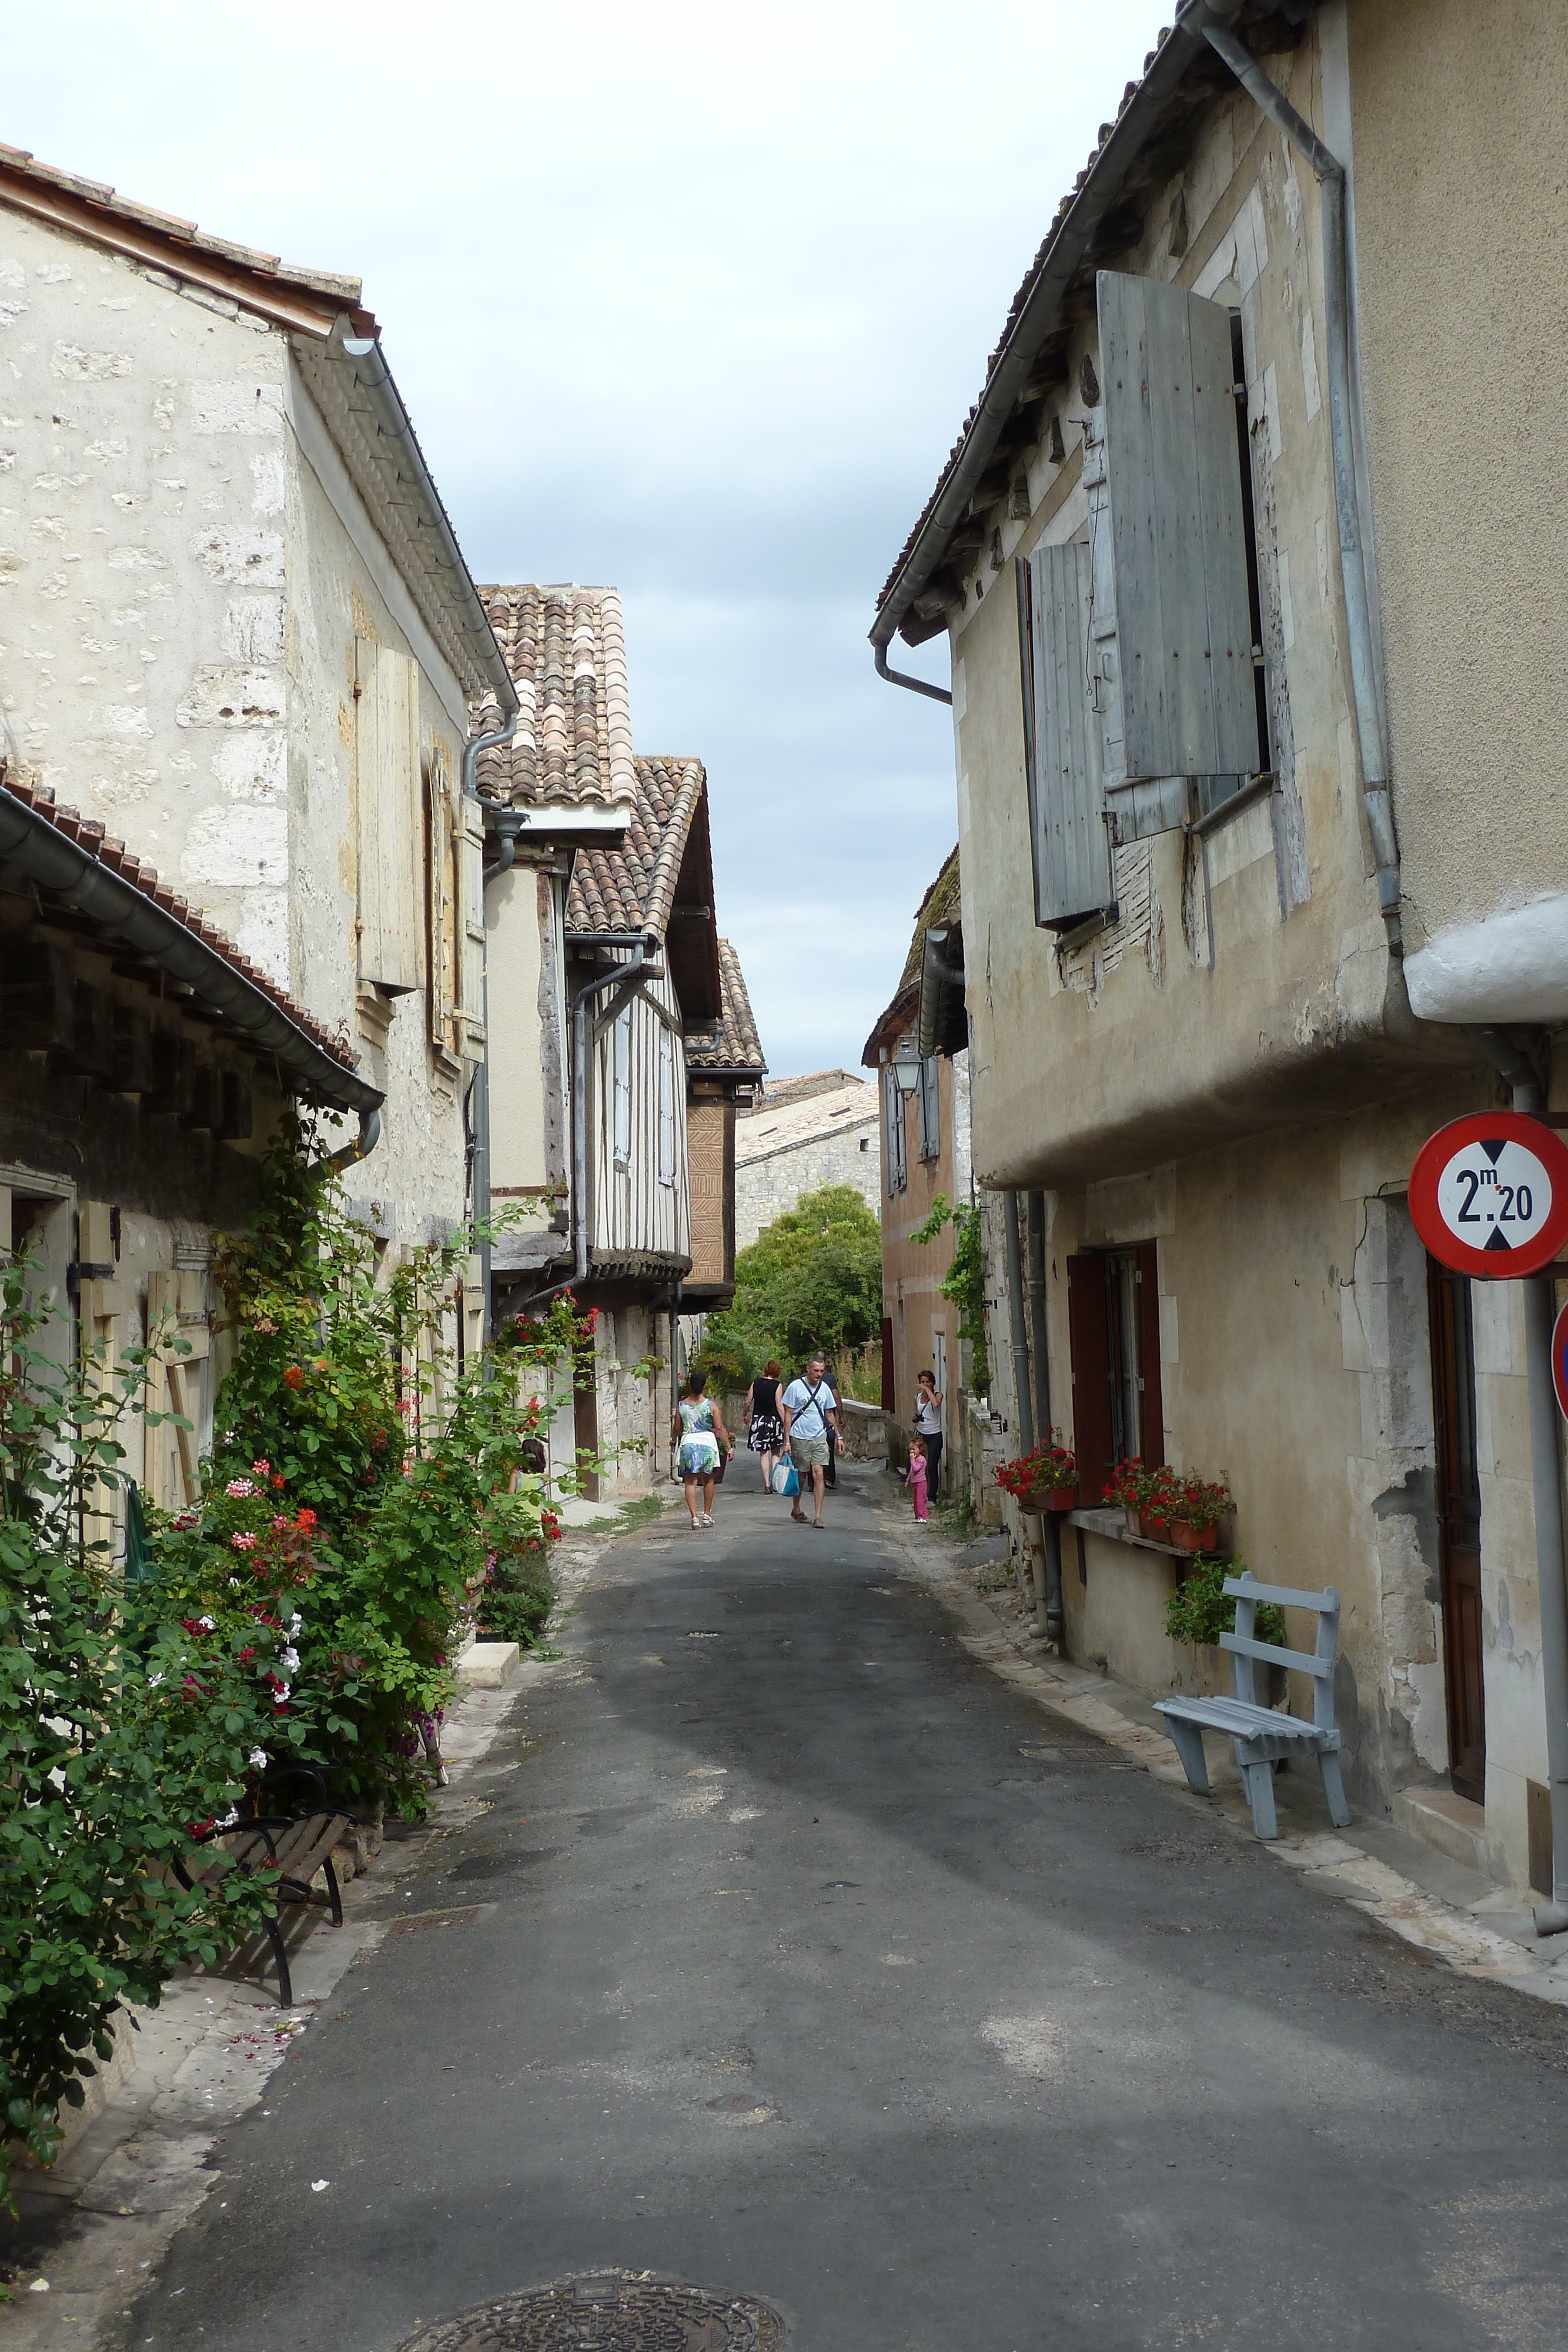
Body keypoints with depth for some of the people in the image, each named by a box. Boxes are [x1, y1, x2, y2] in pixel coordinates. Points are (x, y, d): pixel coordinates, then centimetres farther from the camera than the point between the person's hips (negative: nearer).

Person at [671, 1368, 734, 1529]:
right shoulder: (711, 1405, -5)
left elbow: (676, 1428, 9)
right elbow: (720, 1429, -6)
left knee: (690, 1482, 1)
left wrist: (673, 1440, 29)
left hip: (688, 1442, 1)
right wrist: (729, 1447, 0)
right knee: (708, 1481, 16)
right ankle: (707, 1515, 22)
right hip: (707, 1442, -1)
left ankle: (694, 1517, -8)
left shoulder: (682, 1405, 1)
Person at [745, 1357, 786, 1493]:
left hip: (759, 1419, 2)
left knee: (764, 1454, 4)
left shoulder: (756, 1383, 0)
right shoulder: (777, 1385, -9)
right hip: (774, 1421, -2)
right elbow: (779, 1406, -11)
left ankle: (767, 1485, 0)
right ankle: (775, 1481, 6)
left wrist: (746, 1416, 19)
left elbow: (748, 1402, 3)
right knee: (776, 1453, 14)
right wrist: (785, 1423, -5)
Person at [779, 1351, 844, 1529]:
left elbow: (830, 1413, 19)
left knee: (819, 1474, -9)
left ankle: (819, 1516, -9)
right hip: (799, 1438, -3)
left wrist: (838, 1436, 17)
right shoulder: (795, 1387, -6)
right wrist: (787, 1441, -8)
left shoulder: (824, 1388, 7)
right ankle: (796, 1509, 31)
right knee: (801, 1476, 7)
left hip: (819, 1437, 3)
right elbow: (788, 1415, -4)